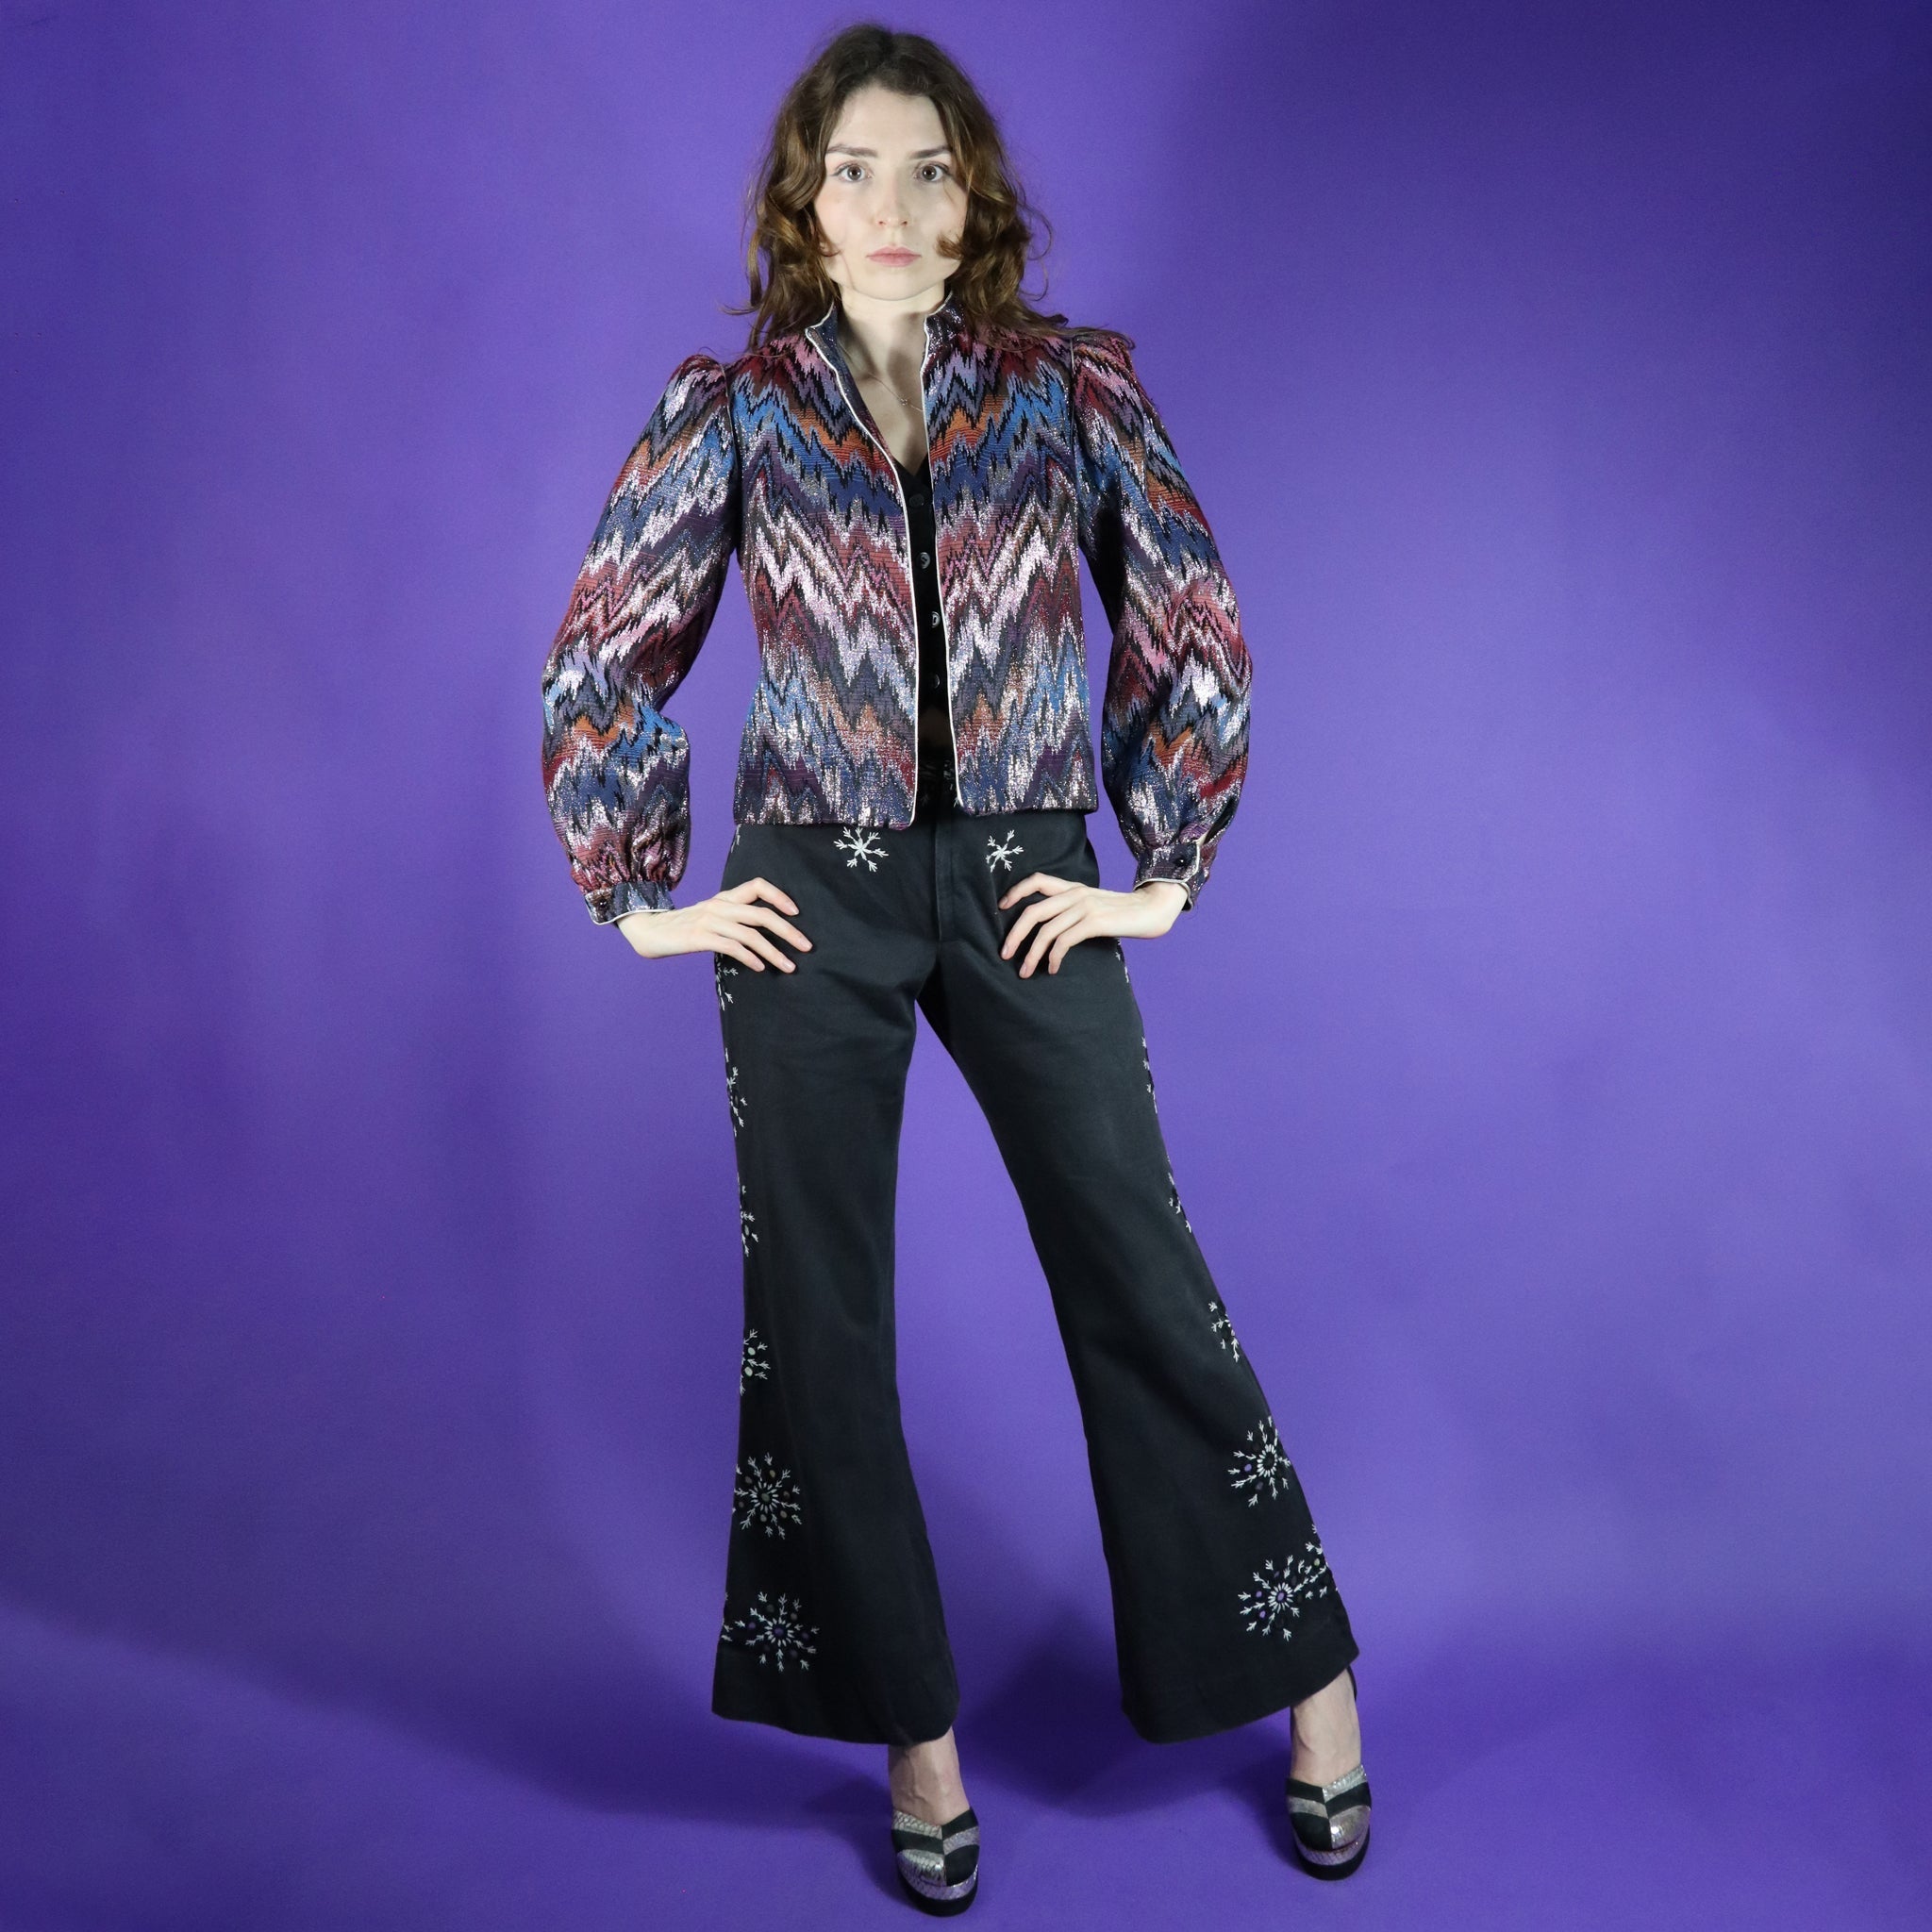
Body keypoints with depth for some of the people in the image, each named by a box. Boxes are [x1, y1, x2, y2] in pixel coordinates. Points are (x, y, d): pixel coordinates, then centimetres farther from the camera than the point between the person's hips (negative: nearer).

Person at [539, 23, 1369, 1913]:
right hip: (809, 904, 1)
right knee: (816, 1316, 6)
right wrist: (641, 895, 4)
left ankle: (1307, 1683, 24)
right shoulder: (731, 408, 2)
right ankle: (913, 1730, 26)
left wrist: (1165, 871, 4)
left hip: (1030, 890, 0)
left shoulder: (1075, 387, 2)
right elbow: (601, 660, 6)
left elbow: (1194, 634, 7)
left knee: (1141, 1281, 4)